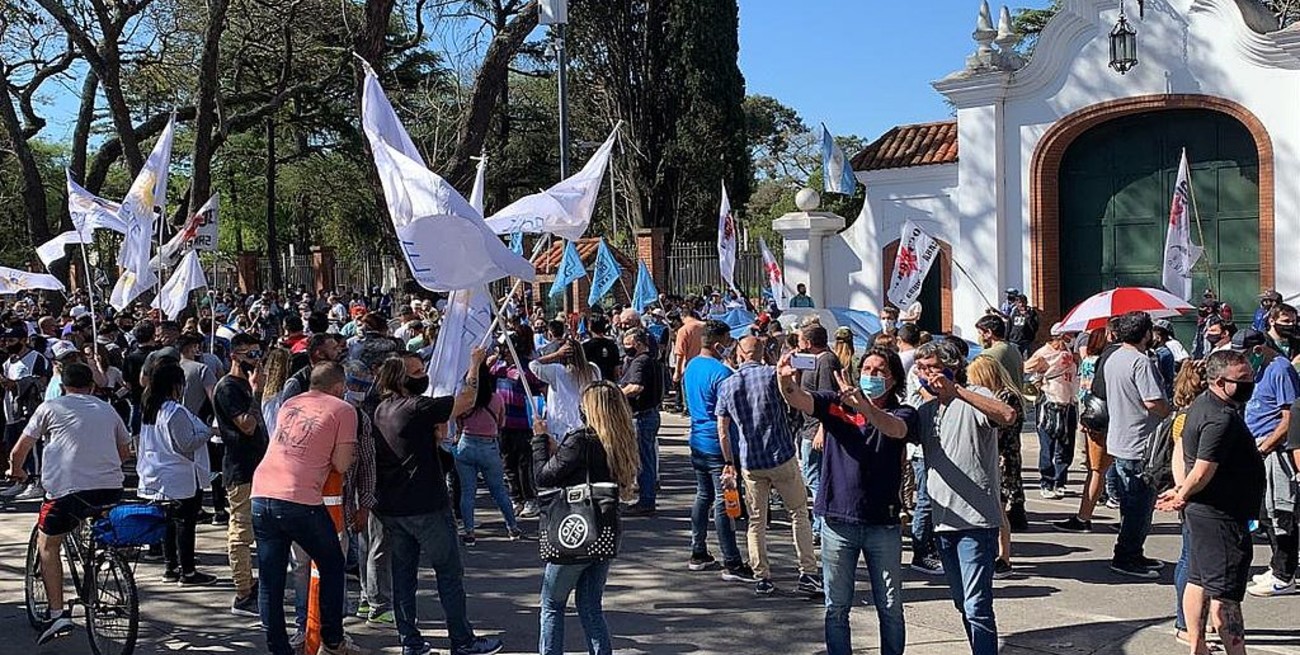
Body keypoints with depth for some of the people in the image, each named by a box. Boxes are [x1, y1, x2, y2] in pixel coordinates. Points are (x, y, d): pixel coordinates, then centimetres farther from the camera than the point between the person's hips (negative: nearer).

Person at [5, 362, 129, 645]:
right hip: (112, 490, 4)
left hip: (68, 489, -4)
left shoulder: (50, 408, 8)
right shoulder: (107, 410, 19)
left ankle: (58, 613, 4)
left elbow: (18, 453, 11)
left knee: (47, 545, 15)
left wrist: (16, 471, 33)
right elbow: (124, 452, 28)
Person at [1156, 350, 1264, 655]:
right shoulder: (1222, 419, -23)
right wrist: (1183, 496, -9)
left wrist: (1182, 491, 16)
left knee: (1198, 581, 16)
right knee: (1225, 594, -7)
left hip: (1201, 511, 11)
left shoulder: (1202, 405, 10)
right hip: (1221, 516, -11)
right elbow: (1203, 472, -25)